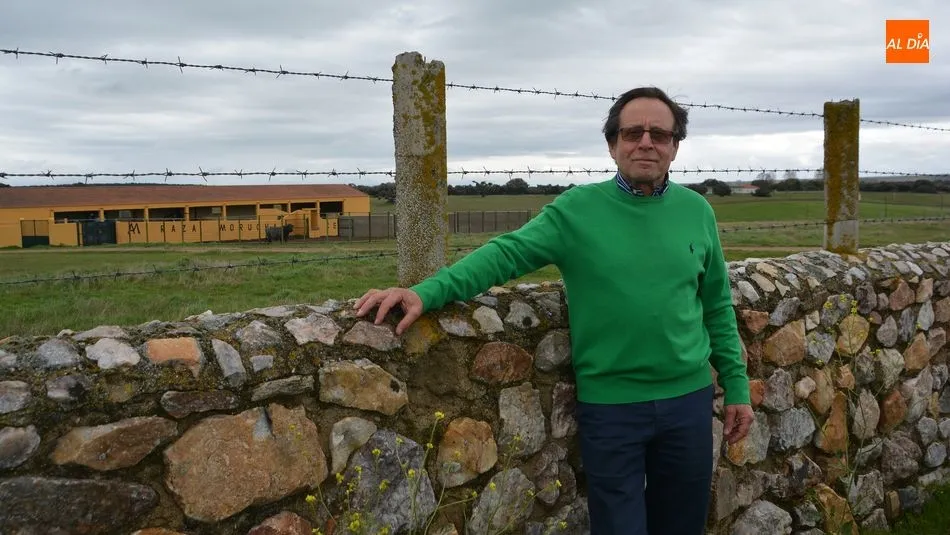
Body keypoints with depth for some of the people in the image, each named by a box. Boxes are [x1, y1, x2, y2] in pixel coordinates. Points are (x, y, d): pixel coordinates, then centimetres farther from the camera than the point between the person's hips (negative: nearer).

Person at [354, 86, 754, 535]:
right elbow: (505, 254, -16)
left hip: (689, 399, 4)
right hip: (609, 405, -3)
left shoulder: (697, 211, 3)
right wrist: (427, 292, -30)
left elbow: (717, 307, 9)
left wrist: (736, 386, 9)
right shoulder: (577, 209, -7)